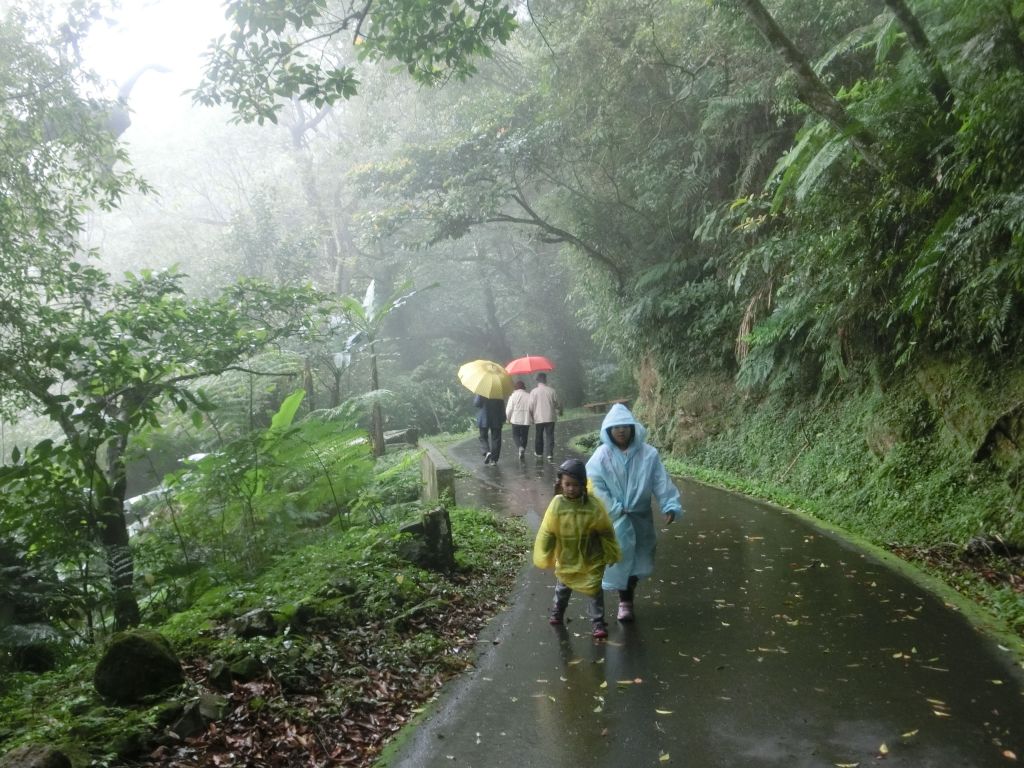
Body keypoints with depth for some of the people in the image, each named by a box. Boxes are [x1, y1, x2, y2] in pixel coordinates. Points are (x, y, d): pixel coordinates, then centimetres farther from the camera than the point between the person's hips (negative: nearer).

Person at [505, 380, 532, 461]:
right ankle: (523, 453, 16)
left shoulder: (513, 396, -5)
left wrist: (509, 418, 12)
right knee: (524, 436, 14)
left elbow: (509, 410, -5)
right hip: (526, 420, 2)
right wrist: (532, 420, 12)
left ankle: (520, 447, -19)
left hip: (516, 420, -2)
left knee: (515, 436, 8)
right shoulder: (529, 396, -1)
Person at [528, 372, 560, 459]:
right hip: (550, 417, 0)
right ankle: (550, 453, -6)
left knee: (539, 436, 15)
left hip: (538, 418, 0)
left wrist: (532, 416, 9)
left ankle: (539, 453, 25)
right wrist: (559, 409, 27)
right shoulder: (551, 391, -3)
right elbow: (558, 404, 4)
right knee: (550, 436, 2)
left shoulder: (534, 392, -6)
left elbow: (531, 406, -7)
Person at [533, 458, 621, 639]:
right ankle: (557, 613, 46)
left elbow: (607, 531, -8)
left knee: (595, 590, 8)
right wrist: (544, 557, -4)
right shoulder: (557, 504, -18)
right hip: (565, 558, 2)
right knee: (562, 588, 22)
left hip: (591, 559, -2)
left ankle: (598, 622, 23)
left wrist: (611, 554, 0)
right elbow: (546, 533, -9)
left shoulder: (593, 504, -20)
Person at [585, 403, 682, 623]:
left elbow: (661, 482, -8)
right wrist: (614, 509, -17)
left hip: (640, 517, 2)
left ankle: (628, 596, 36)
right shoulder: (602, 455, -12)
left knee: (639, 559, 12)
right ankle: (624, 601, 23)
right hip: (615, 519, -2)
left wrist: (670, 506, -18)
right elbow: (594, 485, -13)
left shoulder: (648, 453, -9)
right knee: (620, 559, 4)